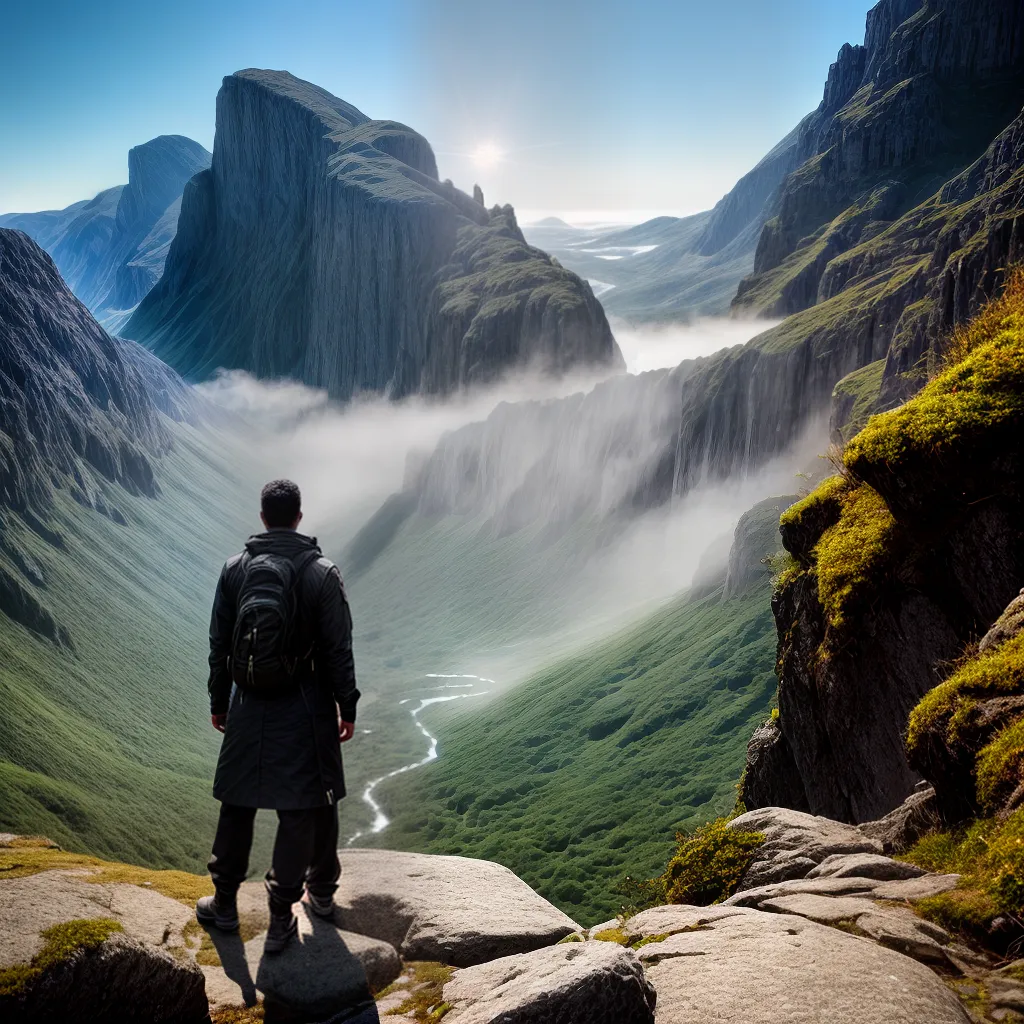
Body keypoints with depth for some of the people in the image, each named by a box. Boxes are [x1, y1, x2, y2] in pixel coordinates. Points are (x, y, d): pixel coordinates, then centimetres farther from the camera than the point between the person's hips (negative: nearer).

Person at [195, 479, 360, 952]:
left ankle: (224, 903, 27)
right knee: (307, 806, 7)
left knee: (238, 802, 16)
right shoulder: (322, 573, -10)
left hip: (248, 705, 3)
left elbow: (219, 643, 3)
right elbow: (339, 649, -8)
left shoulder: (235, 568, -2)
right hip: (305, 707, -3)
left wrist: (218, 701, 15)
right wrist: (347, 707, 2)